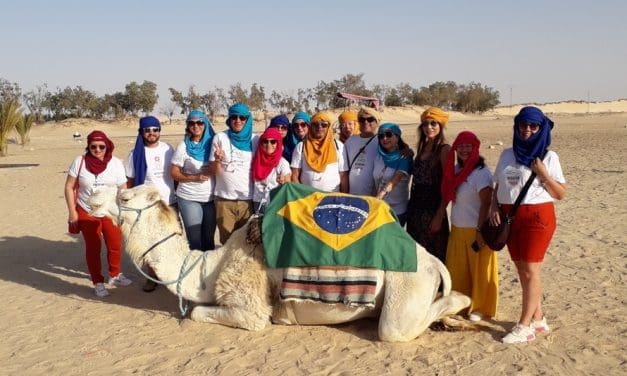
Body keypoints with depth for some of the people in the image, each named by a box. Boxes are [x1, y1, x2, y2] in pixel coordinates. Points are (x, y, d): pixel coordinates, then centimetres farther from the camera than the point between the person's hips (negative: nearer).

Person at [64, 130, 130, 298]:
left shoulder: (116, 163, -7)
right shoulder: (79, 161, -9)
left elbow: (123, 189, -1)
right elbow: (69, 186, -4)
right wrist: (72, 211, -7)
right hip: (87, 213, -1)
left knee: (115, 245, 9)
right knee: (93, 248, 7)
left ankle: (114, 275, 33)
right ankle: (98, 282, 20)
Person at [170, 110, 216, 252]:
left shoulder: (212, 143, 3)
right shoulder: (183, 146, -4)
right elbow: (174, 173, -3)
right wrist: (194, 177, -16)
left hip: (211, 198, 3)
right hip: (189, 199, -2)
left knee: (209, 239, 12)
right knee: (195, 240, 2)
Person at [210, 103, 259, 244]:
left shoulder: (255, 140, 4)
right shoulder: (220, 138, 0)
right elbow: (215, 171, -1)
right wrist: (218, 160, -21)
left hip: (248, 198, 1)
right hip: (224, 199, -1)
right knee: (227, 240, 8)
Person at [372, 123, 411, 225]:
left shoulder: (404, 158, -11)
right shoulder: (378, 157, 6)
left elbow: (393, 182, -23)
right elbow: (376, 182, 10)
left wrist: (377, 199, -35)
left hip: (397, 210, -5)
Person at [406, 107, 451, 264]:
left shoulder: (444, 149, -9)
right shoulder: (422, 147, 13)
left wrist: (440, 215, -17)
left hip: (432, 208, -7)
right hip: (415, 208, 7)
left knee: (434, 256, 2)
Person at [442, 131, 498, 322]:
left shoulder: (481, 172, -13)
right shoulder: (455, 170, 9)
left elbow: (486, 203, -18)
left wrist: (480, 231, -21)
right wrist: (452, 226, 9)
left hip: (476, 231, -7)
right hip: (457, 230, 7)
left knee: (479, 271, 4)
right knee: (457, 270, 12)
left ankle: (479, 308, 18)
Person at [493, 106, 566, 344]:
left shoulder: (548, 157, -2)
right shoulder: (508, 155, 11)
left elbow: (561, 193, -2)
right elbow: (498, 186, 18)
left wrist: (543, 173, -14)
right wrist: (494, 208, 2)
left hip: (537, 217, -5)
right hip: (510, 217, 5)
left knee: (530, 271, -6)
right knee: (522, 271, 10)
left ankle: (524, 326, -1)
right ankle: (538, 319, 24)